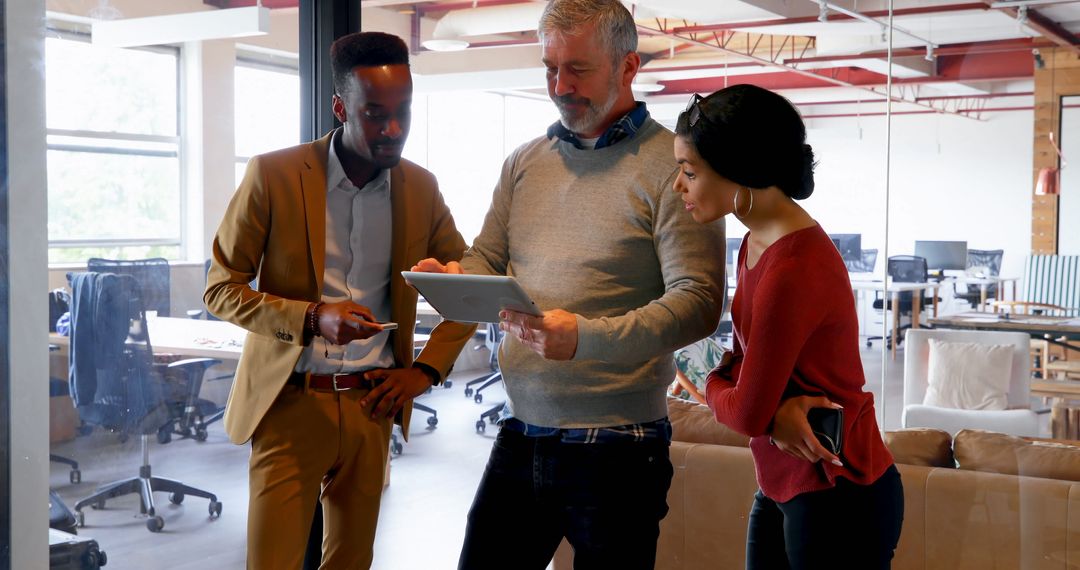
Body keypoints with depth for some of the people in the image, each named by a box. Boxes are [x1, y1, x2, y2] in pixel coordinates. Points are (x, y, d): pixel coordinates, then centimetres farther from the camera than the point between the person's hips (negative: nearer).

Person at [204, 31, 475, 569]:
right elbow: (220, 288, -5)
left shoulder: (420, 188, 3)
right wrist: (311, 318, -21)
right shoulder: (274, 174, -8)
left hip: (372, 405, 4)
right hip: (291, 402, -3)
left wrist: (427, 368, 3)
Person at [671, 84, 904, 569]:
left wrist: (714, 387, 0)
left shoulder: (793, 269, -25)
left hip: (838, 500, -8)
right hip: (781, 489, 8)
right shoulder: (756, 245, 5)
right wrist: (774, 412, -13)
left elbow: (747, 413, -20)